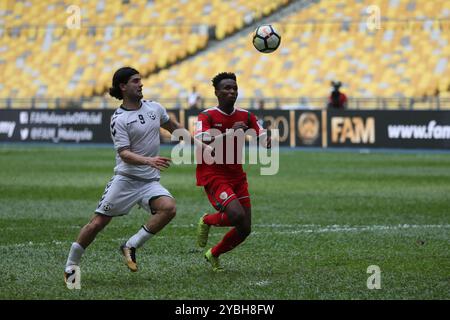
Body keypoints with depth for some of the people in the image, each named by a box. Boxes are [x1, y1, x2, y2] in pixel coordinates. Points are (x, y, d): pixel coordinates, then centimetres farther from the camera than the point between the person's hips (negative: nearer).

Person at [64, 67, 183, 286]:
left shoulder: (155, 108, 7)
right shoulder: (118, 119, -8)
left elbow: (173, 127, 28)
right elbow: (125, 154, -16)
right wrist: (149, 161, -32)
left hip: (150, 181, 4)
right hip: (125, 179, -4)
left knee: (169, 208, -24)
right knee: (98, 223, -5)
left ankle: (131, 246, -11)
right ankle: (71, 266, 12)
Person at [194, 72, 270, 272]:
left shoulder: (245, 116, 6)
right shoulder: (207, 116, -10)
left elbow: (264, 139, 2)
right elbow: (202, 142, -25)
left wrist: (267, 141, -22)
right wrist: (230, 131, -30)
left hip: (237, 176, 6)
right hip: (213, 175, -6)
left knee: (245, 228, 0)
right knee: (237, 215, -27)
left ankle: (214, 254, 25)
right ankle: (207, 220, 6)